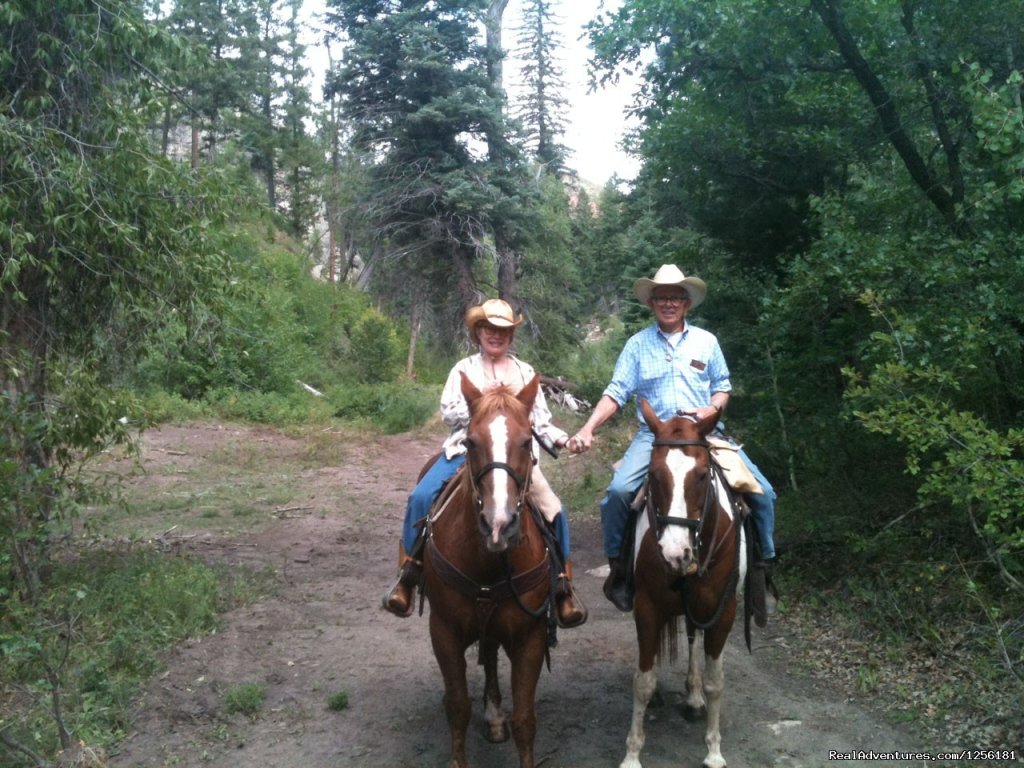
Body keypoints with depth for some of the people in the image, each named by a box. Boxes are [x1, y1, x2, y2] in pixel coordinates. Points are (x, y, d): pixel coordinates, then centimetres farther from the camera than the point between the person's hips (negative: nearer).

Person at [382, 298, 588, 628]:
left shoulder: (525, 372, 14)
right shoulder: (464, 369, 11)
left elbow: (541, 419, 9)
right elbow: (448, 412, 2)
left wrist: (561, 439, -10)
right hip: (467, 448, 0)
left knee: (553, 510, -18)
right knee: (421, 496, -23)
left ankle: (563, 585, -3)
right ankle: (409, 574, -9)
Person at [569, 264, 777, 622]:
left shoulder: (706, 341, 9)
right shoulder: (638, 344, 6)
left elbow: (723, 386, 15)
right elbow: (616, 392, 1)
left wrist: (713, 408, -9)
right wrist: (588, 429, -14)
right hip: (653, 434, -1)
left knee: (762, 491, -12)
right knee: (618, 491, -26)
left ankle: (762, 564, 10)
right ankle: (617, 564, -5)